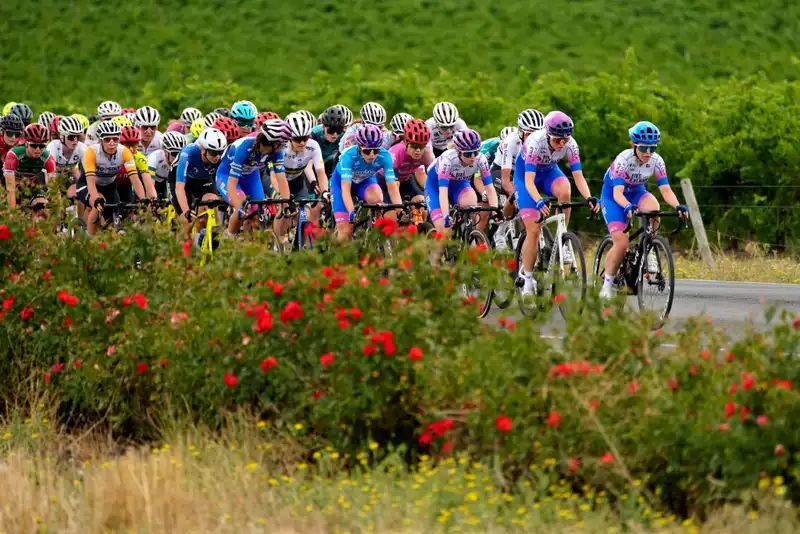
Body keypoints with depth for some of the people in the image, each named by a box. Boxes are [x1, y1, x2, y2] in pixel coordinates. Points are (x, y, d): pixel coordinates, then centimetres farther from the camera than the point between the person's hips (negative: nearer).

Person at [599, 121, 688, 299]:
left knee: (653, 207, -33)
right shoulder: (623, 160, -30)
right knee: (621, 244, -19)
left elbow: (666, 190, -22)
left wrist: (677, 206, -43)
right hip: (612, 197, -3)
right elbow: (617, 193, -38)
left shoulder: (656, 161, -19)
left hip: (636, 193, 3)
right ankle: (607, 283, 1)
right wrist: (627, 207, -59)